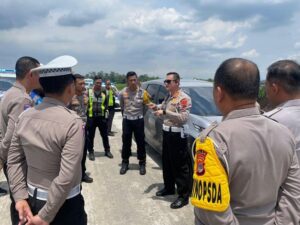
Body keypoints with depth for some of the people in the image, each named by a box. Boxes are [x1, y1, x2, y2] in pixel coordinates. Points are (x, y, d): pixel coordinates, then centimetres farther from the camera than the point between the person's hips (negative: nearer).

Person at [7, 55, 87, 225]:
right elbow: (66, 178, -26)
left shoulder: (25, 117, -4)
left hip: (32, 199, 5)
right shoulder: (73, 123, -24)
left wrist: (20, 197, 1)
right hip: (64, 205, -5)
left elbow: (14, 160, 0)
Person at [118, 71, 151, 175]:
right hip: (127, 120, 1)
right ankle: (125, 163, 23)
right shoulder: (123, 93, -5)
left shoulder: (142, 92, -8)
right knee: (126, 142, 9)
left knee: (140, 142, 6)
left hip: (138, 120, -1)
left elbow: (147, 105, 8)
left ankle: (142, 163, 19)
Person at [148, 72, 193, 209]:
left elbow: (184, 118, -24)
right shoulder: (168, 96, 13)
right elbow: (163, 110, 24)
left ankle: (183, 196, 7)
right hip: (166, 132, 9)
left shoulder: (184, 98, -14)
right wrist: (156, 107, 2)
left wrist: (164, 112, -26)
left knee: (180, 166, -2)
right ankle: (168, 188, 35)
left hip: (177, 135, -9)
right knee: (166, 163, 18)